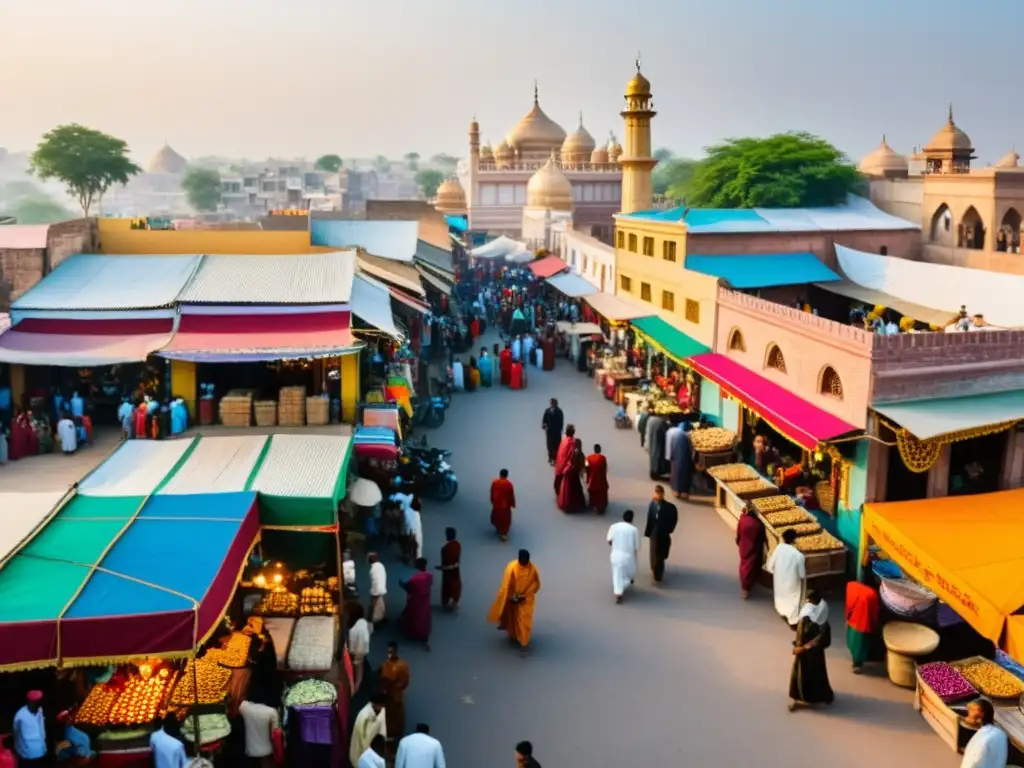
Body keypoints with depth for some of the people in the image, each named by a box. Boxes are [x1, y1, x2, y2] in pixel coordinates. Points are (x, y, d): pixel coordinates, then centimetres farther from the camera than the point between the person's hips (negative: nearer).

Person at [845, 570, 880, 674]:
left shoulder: (850, 585, -15)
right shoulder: (872, 593, -24)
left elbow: (848, 605, -2)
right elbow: (875, 612, -12)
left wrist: (848, 618, 11)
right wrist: (875, 626, 2)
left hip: (852, 621, 3)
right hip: (864, 624, -3)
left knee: (853, 642, 25)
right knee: (861, 645, 18)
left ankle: (856, 661, 44)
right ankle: (857, 665, 33)